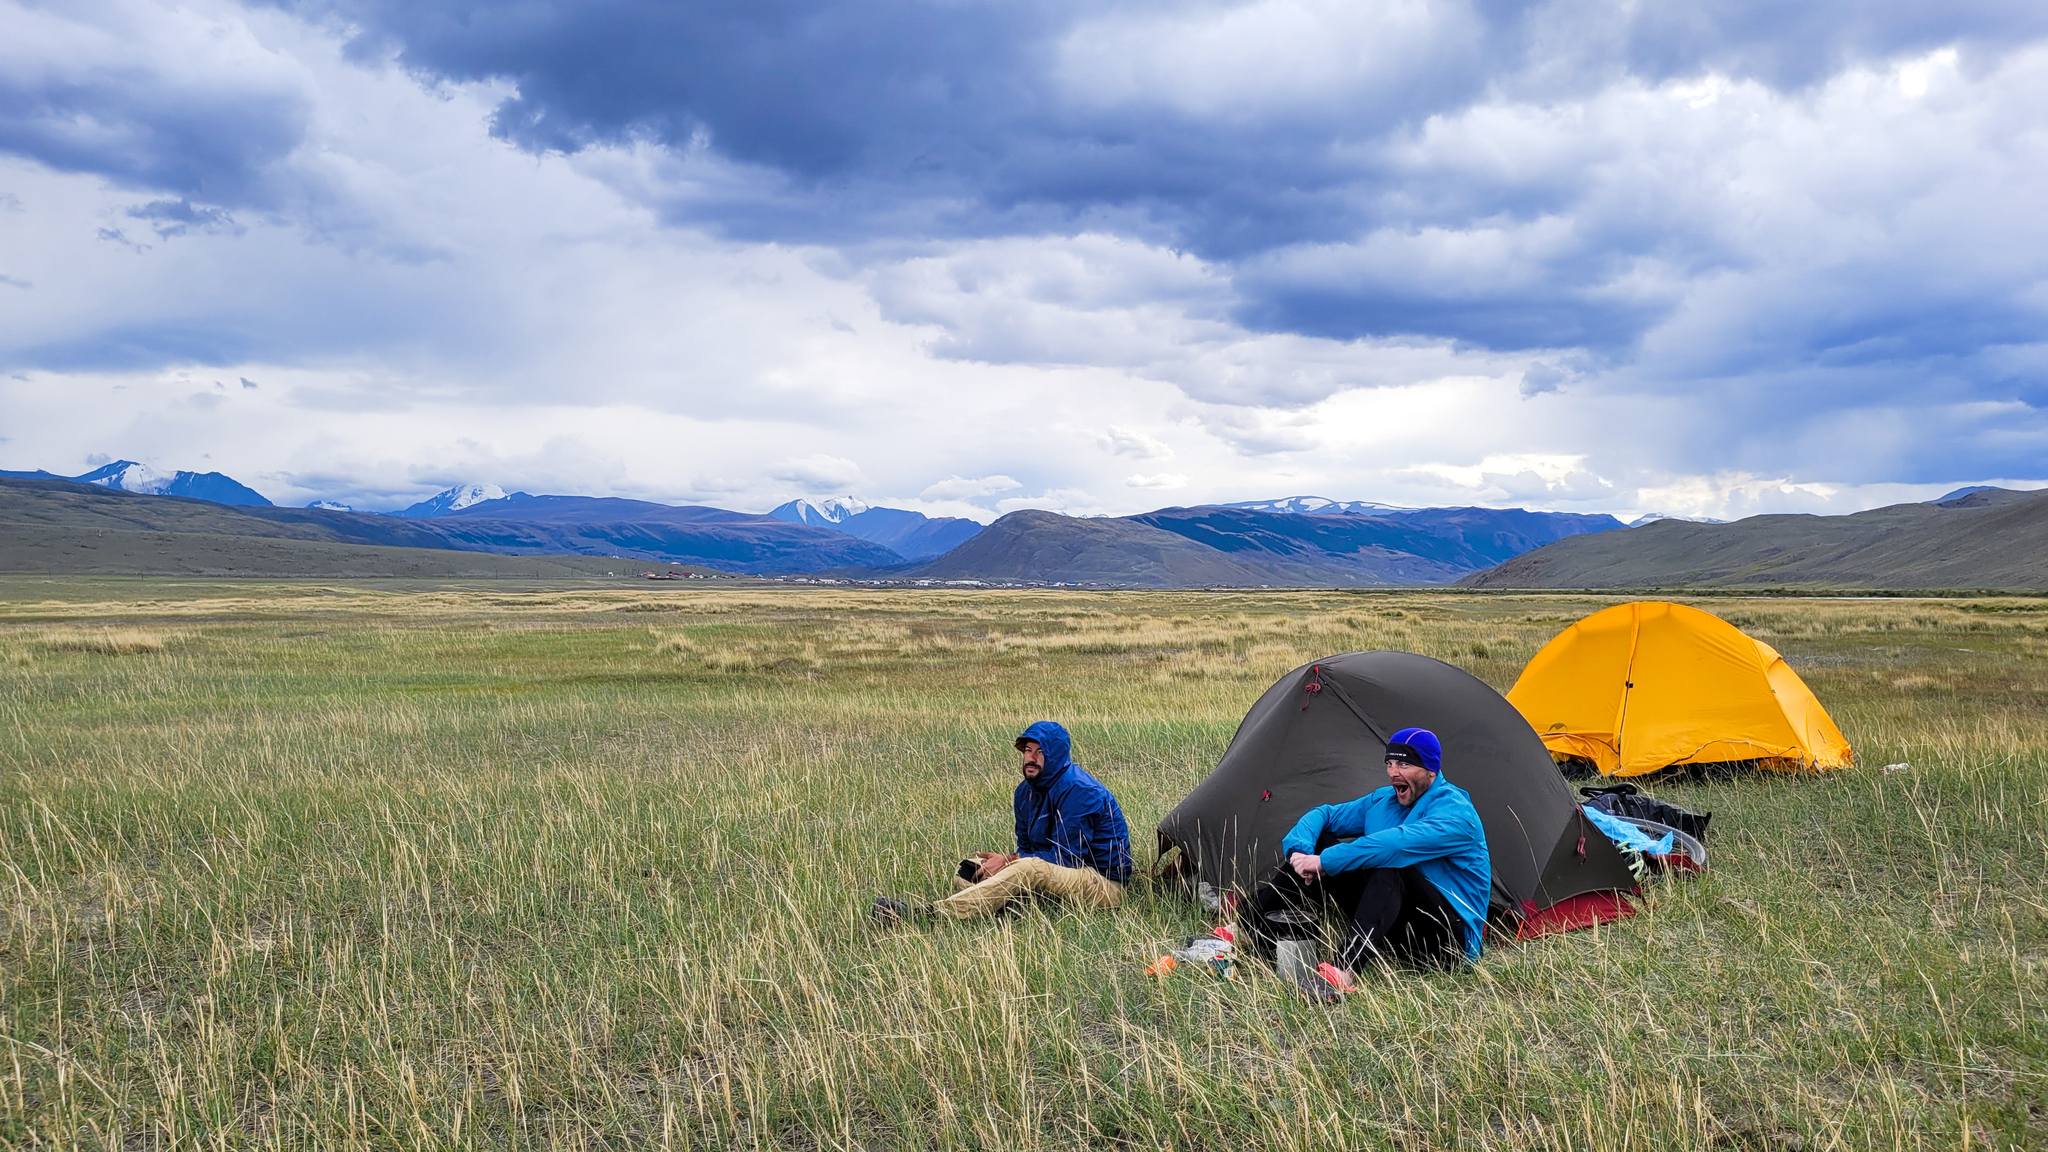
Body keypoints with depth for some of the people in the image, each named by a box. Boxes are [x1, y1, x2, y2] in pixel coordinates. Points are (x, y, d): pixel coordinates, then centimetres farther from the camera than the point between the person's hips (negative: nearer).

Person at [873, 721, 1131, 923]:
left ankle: (934, 914, -42)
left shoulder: (1078, 790, -18)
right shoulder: (1026, 791, 8)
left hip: (1105, 883, -9)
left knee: (1028, 868, -34)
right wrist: (1008, 862, -13)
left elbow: (1066, 856, -20)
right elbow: (1026, 848, 10)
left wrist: (1009, 861, -18)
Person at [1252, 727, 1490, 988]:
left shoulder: (1455, 811, -17)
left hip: (1451, 938, -7)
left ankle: (1343, 971, -52)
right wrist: (1298, 850, -13)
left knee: (1390, 863, -37)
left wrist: (1326, 861, -32)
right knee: (1312, 847, -2)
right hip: (1394, 931, 8)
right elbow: (1323, 815, 10)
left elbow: (1398, 843, -33)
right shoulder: (1382, 801, 9)